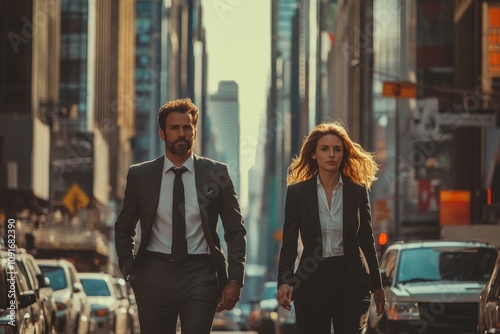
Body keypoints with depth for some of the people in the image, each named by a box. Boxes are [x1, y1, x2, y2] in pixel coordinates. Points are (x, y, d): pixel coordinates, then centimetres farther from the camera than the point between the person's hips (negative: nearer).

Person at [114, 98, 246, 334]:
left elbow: (235, 231, 7)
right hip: (155, 275, 1)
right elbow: (123, 229, 15)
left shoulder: (216, 174, 3)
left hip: (200, 276, -1)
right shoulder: (140, 175, 5)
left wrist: (235, 279, -2)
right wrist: (130, 272, 5)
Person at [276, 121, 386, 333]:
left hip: (350, 278, 0)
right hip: (312, 280, 0)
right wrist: (284, 282, -18)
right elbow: (289, 242, -3)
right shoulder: (297, 192, 1)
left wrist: (377, 285, 12)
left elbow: (366, 241, 10)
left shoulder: (358, 191, 3)